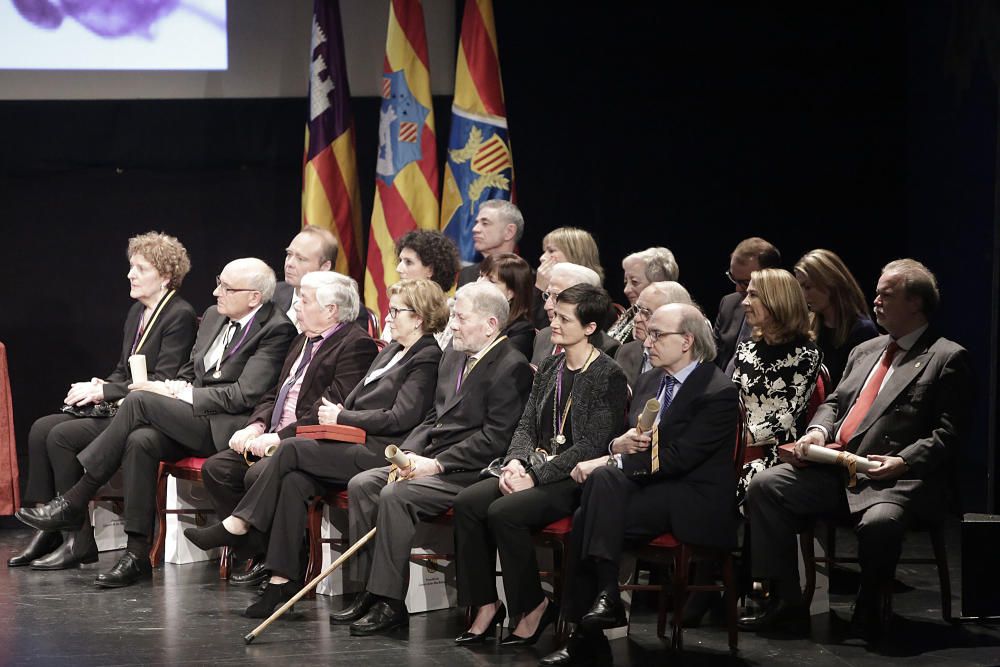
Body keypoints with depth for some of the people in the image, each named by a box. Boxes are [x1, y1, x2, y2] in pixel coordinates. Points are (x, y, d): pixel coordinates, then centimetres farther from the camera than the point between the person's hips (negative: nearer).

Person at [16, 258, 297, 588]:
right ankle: (137, 554, -24)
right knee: (141, 441, -26)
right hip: (194, 420, 7)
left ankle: (73, 503, -15)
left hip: (226, 430, -7)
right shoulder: (213, 317, 18)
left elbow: (244, 395, -15)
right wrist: (175, 388, -1)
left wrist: (177, 393, -14)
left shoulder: (276, 329, -8)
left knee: (140, 401, -22)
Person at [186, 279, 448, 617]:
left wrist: (341, 418, -7)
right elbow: (356, 399, 27)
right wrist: (336, 411, 5)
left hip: (380, 452, -8)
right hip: (356, 446, 8)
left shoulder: (427, 359, -5)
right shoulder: (392, 350, 25)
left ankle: (238, 526, -9)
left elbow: (401, 418, -14)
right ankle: (283, 579, -25)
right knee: (295, 479, -20)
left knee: (291, 450, -20)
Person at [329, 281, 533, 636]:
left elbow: (495, 438, -18)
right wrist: (409, 453, 2)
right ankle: (369, 591, -6)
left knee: (396, 495, -27)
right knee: (361, 484, -7)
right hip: (429, 460, 9)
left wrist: (437, 463, -18)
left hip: (469, 471, -9)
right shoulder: (454, 355, 16)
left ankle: (390, 603, -22)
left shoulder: (511, 368, -13)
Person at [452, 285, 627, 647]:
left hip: (576, 478, -8)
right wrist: (516, 462, -7)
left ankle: (534, 606, -13)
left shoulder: (609, 377, -9)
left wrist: (535, 478, -19)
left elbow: (591, 446, -15)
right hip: (536, 469, 8)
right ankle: (486, 605, -10)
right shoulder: (550, 367, 15)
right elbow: (527, 425, 15)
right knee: (466, 503, -16)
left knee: (504, 512, -29)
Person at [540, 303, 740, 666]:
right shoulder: (649, 381, 16)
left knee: (605, 478, -28)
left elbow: (676, 459, -19)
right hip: (645, 486, 7)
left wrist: (610, 463, -21)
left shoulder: (719, 393, -10)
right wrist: (619, 444, -7)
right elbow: (628, 436, 19)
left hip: (694, 505, -7)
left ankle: (606, 594, -25)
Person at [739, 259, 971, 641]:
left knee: (879, 521, -38)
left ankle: (868, 610, -9)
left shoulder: (947, 358, 1)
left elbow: (948, 433, -7)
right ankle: (785, 606, -12)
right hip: (835, 471, 7)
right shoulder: (864, 352, 24)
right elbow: (834, 402, 25)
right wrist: (817, 431, 2)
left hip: (896, 479, -7)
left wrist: (903, 461, -21)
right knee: (765, 486, -12)